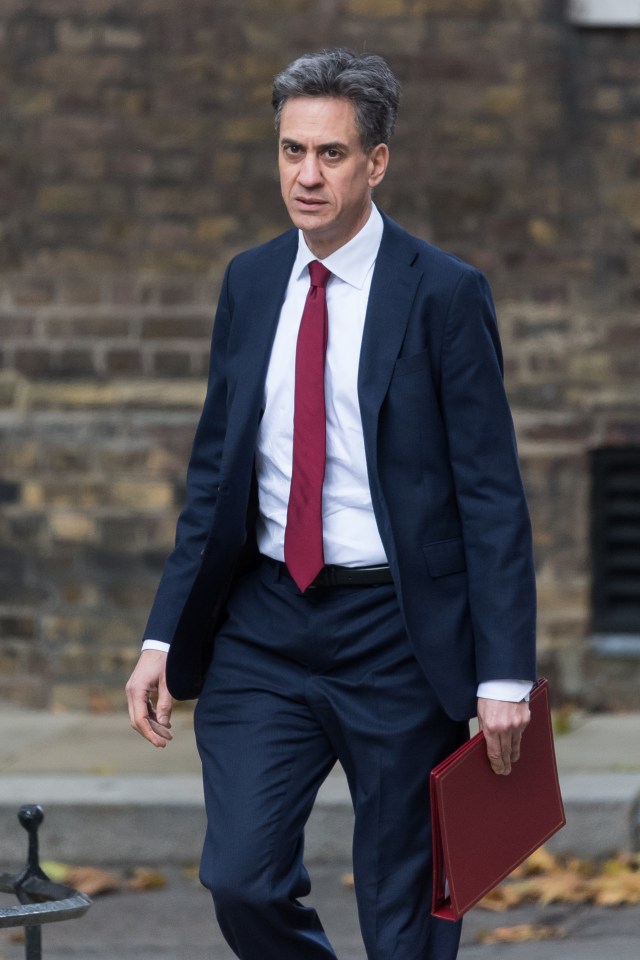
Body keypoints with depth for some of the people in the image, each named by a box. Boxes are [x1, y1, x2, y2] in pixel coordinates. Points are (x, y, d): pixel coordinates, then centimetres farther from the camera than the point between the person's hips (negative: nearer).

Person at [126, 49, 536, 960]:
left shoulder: (444, 293, -7)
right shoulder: (249, 283, 8)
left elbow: (492, 494, -7)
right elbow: (214, 472, 14)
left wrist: (505, 676, -12)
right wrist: (164, 637, 6)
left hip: (396, 634, -4)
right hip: (264, 625, 4)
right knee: (242, 882, -7)